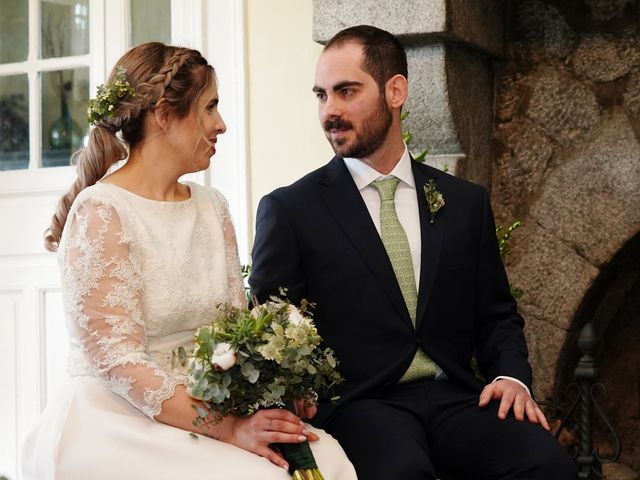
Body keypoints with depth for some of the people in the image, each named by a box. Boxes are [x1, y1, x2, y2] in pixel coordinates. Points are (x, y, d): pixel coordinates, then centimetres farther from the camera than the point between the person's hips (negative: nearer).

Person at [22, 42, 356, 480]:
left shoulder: (212, 207, 12)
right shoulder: (100, 213, -11)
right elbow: (118, 360, -16)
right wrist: (227, 428, -23)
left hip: (211, 407, 6)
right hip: (121, 422, -6)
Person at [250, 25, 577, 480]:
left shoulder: (465, 202, 13)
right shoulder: (290, 210, 3)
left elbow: (496, 315, 18)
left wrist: (511, 376, -2)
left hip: (455, 398, 4)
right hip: (358, 404, -3)